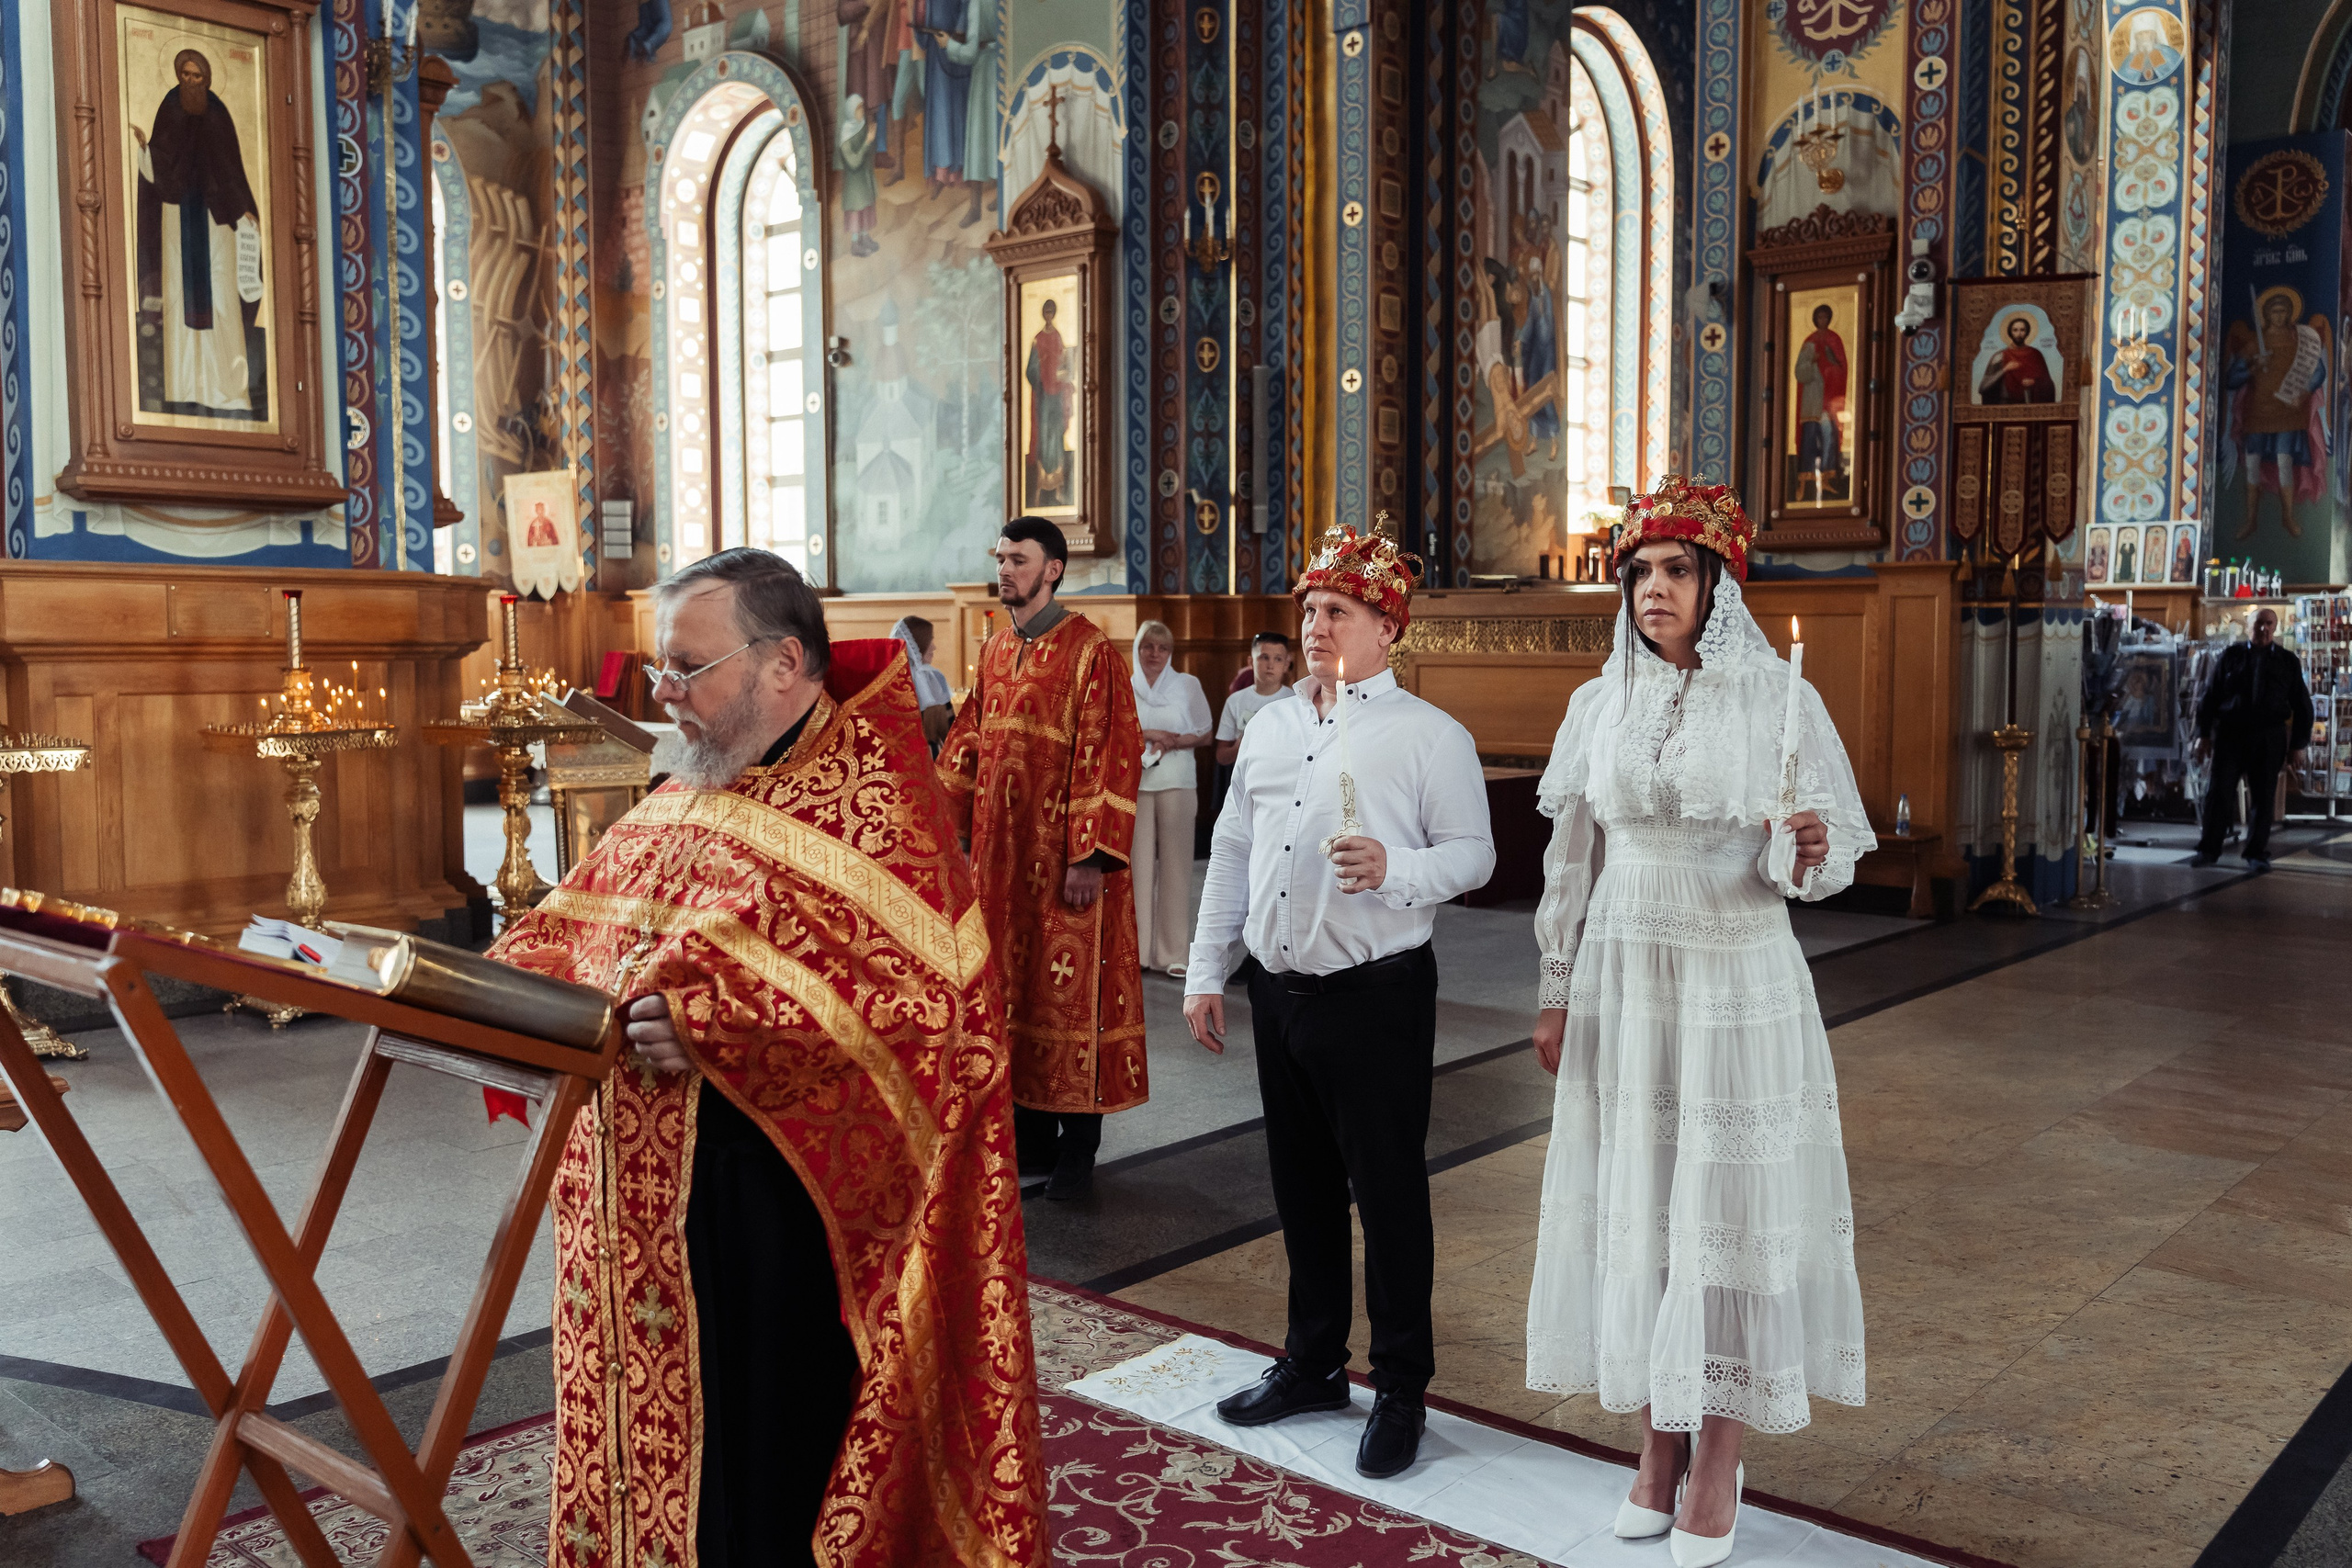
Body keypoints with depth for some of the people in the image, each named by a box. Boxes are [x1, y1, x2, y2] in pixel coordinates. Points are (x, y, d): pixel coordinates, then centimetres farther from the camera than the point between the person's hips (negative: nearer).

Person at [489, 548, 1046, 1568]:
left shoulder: (870, 795, -13)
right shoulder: (688, 796, 14)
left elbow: (917, 995, -24)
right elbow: (580, 927, 21)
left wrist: (711, 1021, -28)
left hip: (767, 1204, -8)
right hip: (643, 1198, 8)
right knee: (650, 1423, 17)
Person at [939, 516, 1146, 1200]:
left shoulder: (1090, 652, -10)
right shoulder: (993, 651, 11)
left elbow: (1111, 756, -15)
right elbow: (967, 744, 15)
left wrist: (1089, 857, -19)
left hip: (1062, 855, -7)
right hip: (999, 848, 7)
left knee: (1067, 987, 1)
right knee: (1012, 982, 11)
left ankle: (1077, 1149, 14)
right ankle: (1031, 1135, 24)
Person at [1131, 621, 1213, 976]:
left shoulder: (1188, 684, 10)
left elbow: (1206, 734, 10)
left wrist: (1175, 741, -7)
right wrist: (1146, 735, -7)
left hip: (1176, 782, 0)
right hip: (1134, 783, 0)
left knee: (1175, 863, -2)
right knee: (1137, 863, -4)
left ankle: (1173, 952, 2)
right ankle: (1136, 949, 1)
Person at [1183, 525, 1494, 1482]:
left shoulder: (1431, 736, -5)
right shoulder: (1268, 727, 12)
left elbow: (1474, 854, -7)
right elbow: (1231, 851, 15)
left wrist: (1395, 870, -26)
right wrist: (1205, 971, 13)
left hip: (1376, 996, -6)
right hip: (1278, 989, 6)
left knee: (1388, 1188, 2)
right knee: (1301, 1183, 16)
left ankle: (1401, 1391, 18)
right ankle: (1313, 1365, 32)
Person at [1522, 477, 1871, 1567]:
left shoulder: (1780, 701, -6)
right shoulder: (1600, 705, 3)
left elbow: (1836, 849, -4)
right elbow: (1571, 861, 8)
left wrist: (1807, 856, -27)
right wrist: (1556, 994, 8)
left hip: (1738, 985, -3)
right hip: (1622, 984, 3)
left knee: (1728, 1207, 3)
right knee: (1632, 1200, 9)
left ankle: (1717, 1459, 17)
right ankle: (1658, 1442, 24)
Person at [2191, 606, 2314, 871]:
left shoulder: (2288, 661, 9)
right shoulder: (2231, 655, 8)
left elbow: (2302, 705, 11)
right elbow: (2210, 695, 8)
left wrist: (2298, 745, 5)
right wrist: (2204, 734, 1)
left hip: (2269, 738, 1)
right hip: (2229, 734, 0)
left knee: (2263, 797, 3)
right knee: (2219, 791, -3)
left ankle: (2257, 853, 12)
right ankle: (2208, 849, 4)